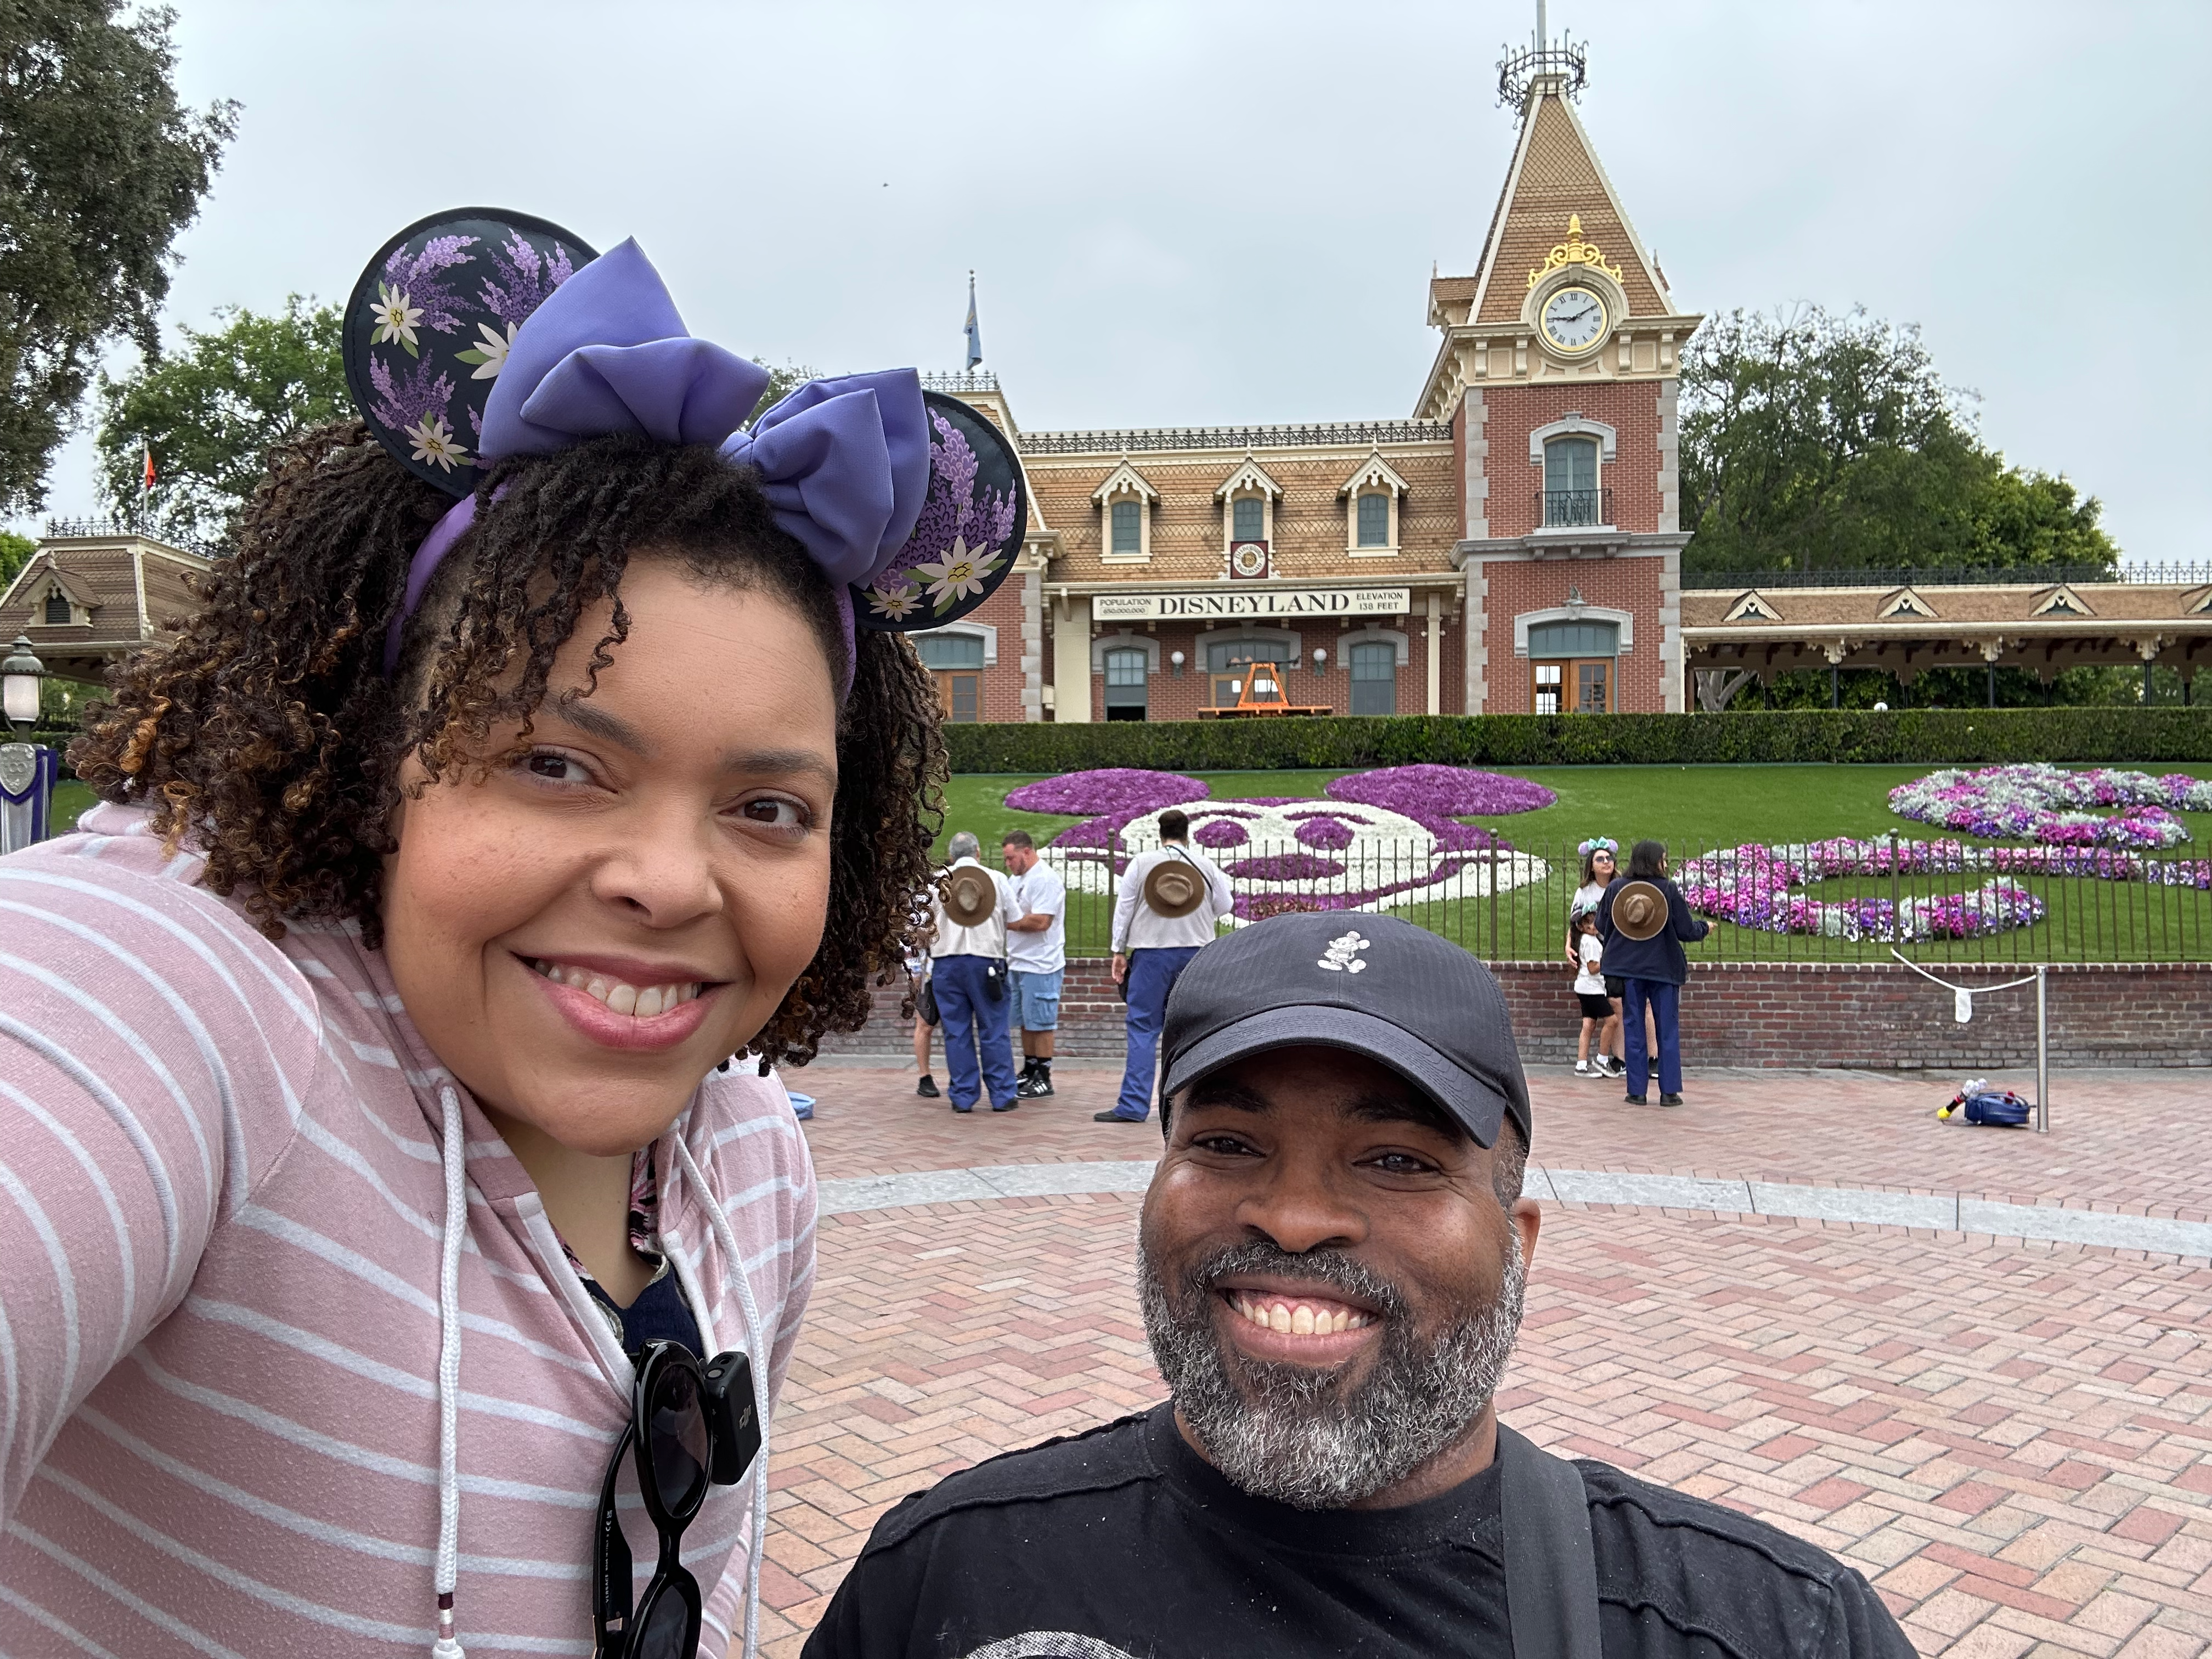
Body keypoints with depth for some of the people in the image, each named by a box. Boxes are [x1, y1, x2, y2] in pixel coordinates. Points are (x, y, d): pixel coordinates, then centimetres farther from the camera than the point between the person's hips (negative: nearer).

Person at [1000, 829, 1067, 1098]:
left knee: (1040, 1023, -3)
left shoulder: (1045, 879, -15)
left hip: (1041, 965, -9)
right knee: (1026, 1022, 15)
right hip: (1018, 964, 9)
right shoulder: (1018, 879, 16)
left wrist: (1004, 922, -16)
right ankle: (1029, 1073, 24)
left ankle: (1043, 1079, 4)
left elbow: (1040, 922, -23)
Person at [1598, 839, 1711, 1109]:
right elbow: (1687, 931, -6)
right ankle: (1669, 1092, 7)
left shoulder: (1615, 889, -2)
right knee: (1668, 1031, 7)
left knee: (1634, 1029, 8)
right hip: (1663, 968, -2)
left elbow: (1601, 928, 3)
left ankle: (1637, 1091, 8)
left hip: (1627, 967, 2)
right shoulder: (1668, 890, -9)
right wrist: (1705, 927, 16)